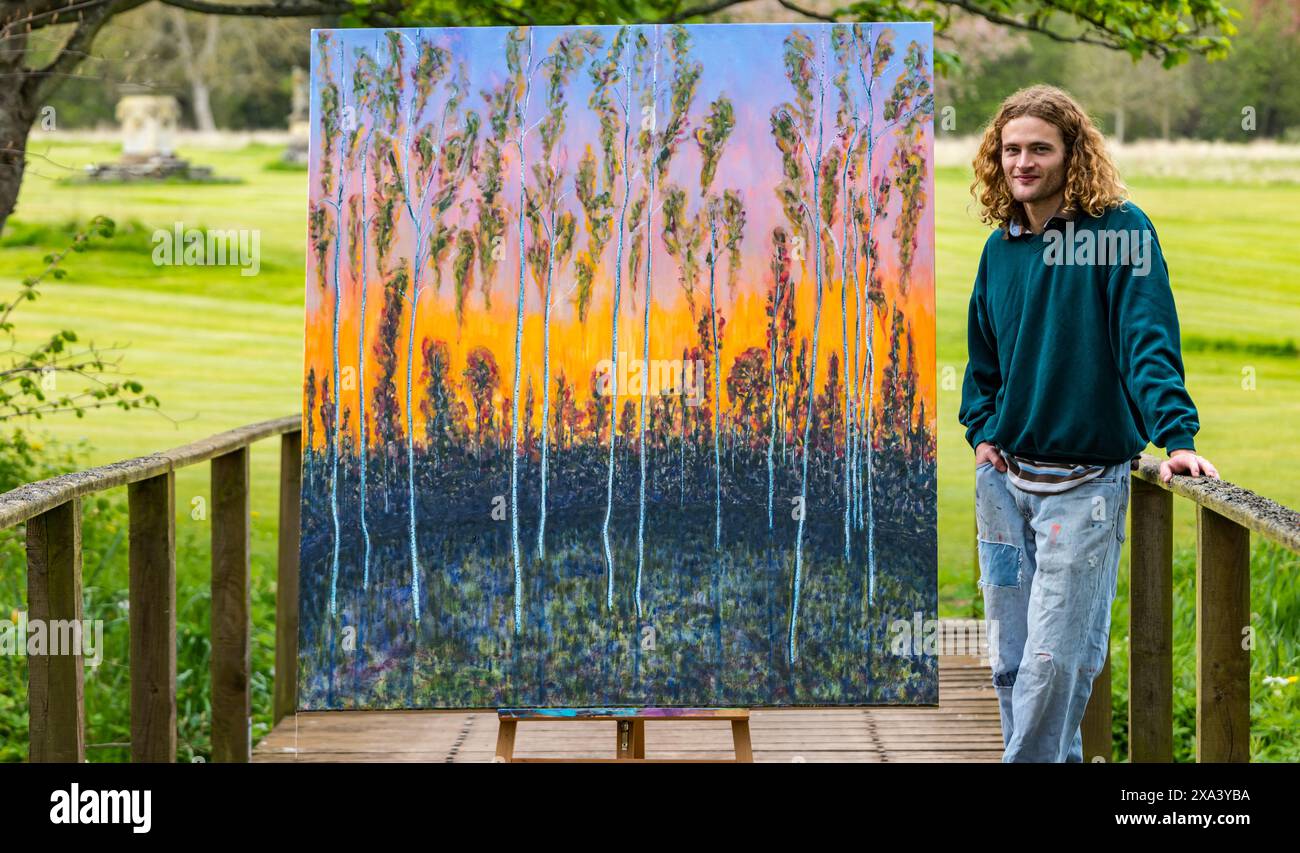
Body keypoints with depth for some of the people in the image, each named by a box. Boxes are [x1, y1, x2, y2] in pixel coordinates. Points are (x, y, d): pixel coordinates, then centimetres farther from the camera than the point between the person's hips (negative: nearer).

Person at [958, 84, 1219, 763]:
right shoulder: (1002, 247, 10)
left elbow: (1149, 341, -16)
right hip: (1004, 476, 6)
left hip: (1084, 481, -6)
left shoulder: (1119, 230, -8)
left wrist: (1176, 437, -27)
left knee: (1054, 660, -8)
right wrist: (981, 432, 8)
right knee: (1009, 657, 9)